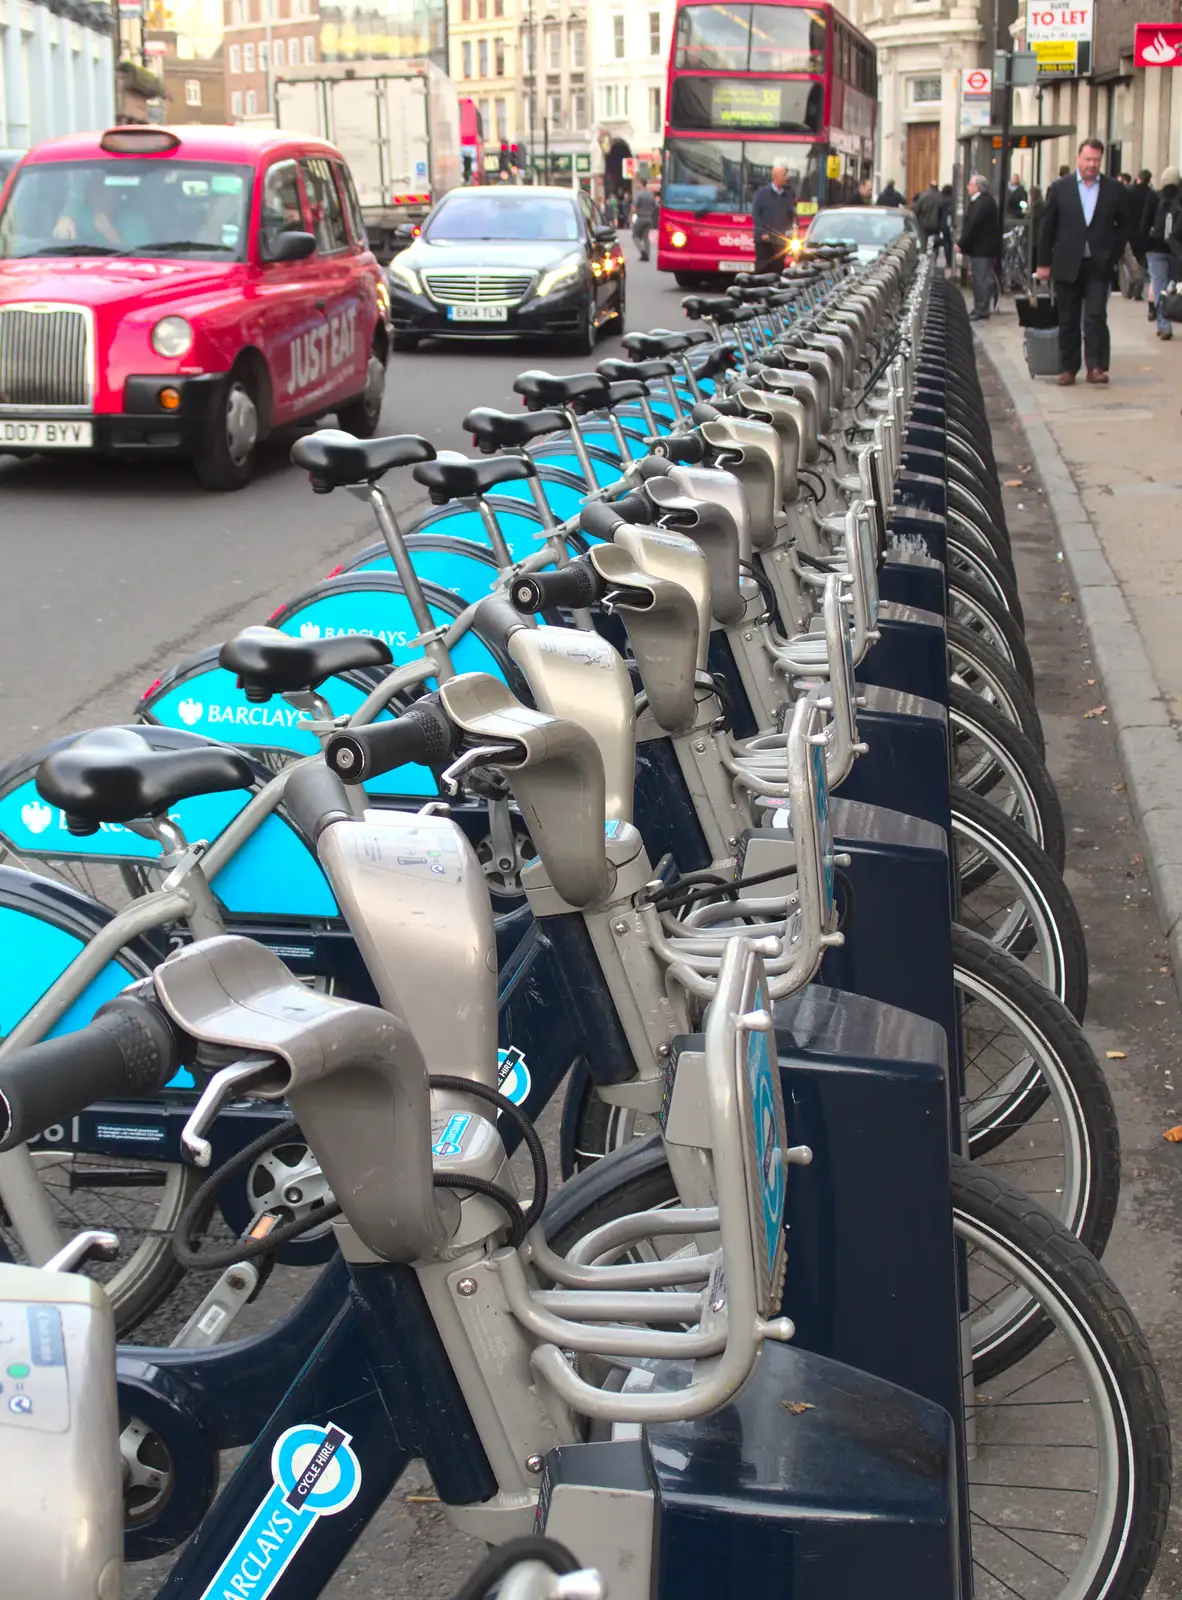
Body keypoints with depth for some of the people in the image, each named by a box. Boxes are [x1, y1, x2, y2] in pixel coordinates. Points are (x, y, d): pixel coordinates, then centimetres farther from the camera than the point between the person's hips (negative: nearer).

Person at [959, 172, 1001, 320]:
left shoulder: (983, 202, -18)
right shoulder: (982, 201, 14)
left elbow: (973, 225, -22)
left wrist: (961, 244, -17)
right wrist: (963, 243, 12)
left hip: (982, 248, -10)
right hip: (980, 248, 10)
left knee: (982, 280, -7)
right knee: (979, 279, 15)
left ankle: (982, 311, -4)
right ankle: (979, 309, 21)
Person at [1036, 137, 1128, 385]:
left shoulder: (1113, 189, 2)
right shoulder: (1060, 187, 2)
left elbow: (1124, 225, 11)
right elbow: (1047, 227, 5)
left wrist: (1113, 255, 4)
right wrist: (1044, 262, 3)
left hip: (1099, 265, -1)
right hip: (1067, 265, 1)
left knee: (1096, 316, -9)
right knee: (1068, 320, 6)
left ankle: (1096, 367, -9)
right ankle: (1068, 368, 13)